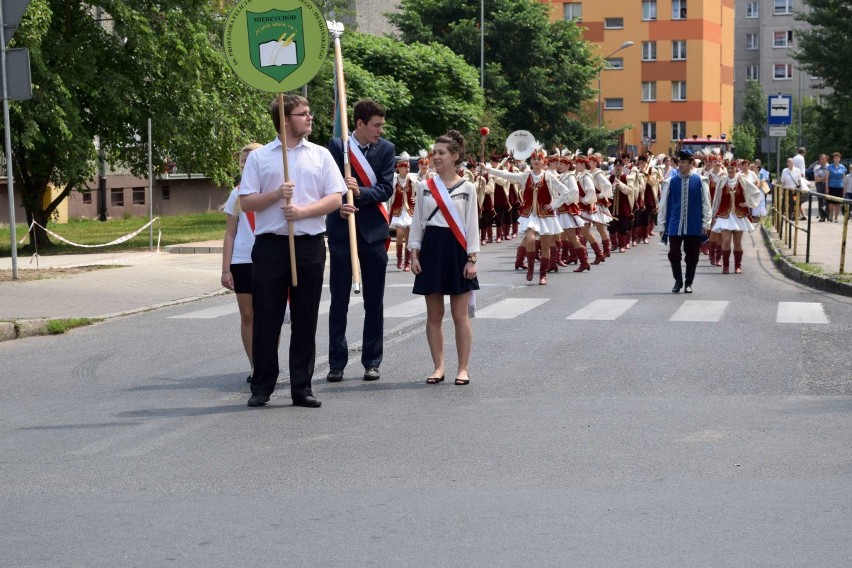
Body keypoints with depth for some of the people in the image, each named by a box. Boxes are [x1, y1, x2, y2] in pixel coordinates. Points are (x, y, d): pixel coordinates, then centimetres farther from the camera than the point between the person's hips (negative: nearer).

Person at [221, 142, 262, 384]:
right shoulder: (238, 194, 7)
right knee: (247, 316, 4)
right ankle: (254, 367, 11)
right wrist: (225, 269, 3)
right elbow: (230, 234, 8)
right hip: (242, 261, 2)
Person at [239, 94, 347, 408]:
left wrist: (302, 210, -12)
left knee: (305, 320, 5)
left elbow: (335, 199, 2)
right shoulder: (259, 157, 5)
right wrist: (276, 194, -15)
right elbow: (246, 203, 1)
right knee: (266, 318, 2)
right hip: (270, 245, -1)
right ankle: (262, 387, 11)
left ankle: (302, 387, 12)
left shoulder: (320, 155, 8)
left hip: (309, 244, 1)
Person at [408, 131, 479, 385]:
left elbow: (472, 224, -1)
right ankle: (438, 367, 11)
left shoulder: (467, 188, 0)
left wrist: (471, 258, -6)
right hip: (431, 248, 2)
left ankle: (463, 368, 6)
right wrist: (414, 253, 0)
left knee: (459, 315, 0)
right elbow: (417, 222, 8)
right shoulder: (425, 187, 6)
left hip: (457, 249, -2)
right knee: (434, 314, 4)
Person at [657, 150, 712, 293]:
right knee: (674, 254, 1)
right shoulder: (670, 182, 0)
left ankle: (688, 283, 21)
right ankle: (678, 281, 19)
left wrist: (705, 223, -1)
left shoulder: (700, 181, -1)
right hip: (675, 226, 1)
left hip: (694, 226, 0)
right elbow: (663, 204, 3)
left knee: (692, 256, 7)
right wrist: (661, 225, 3)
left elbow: (706, 203, 2)